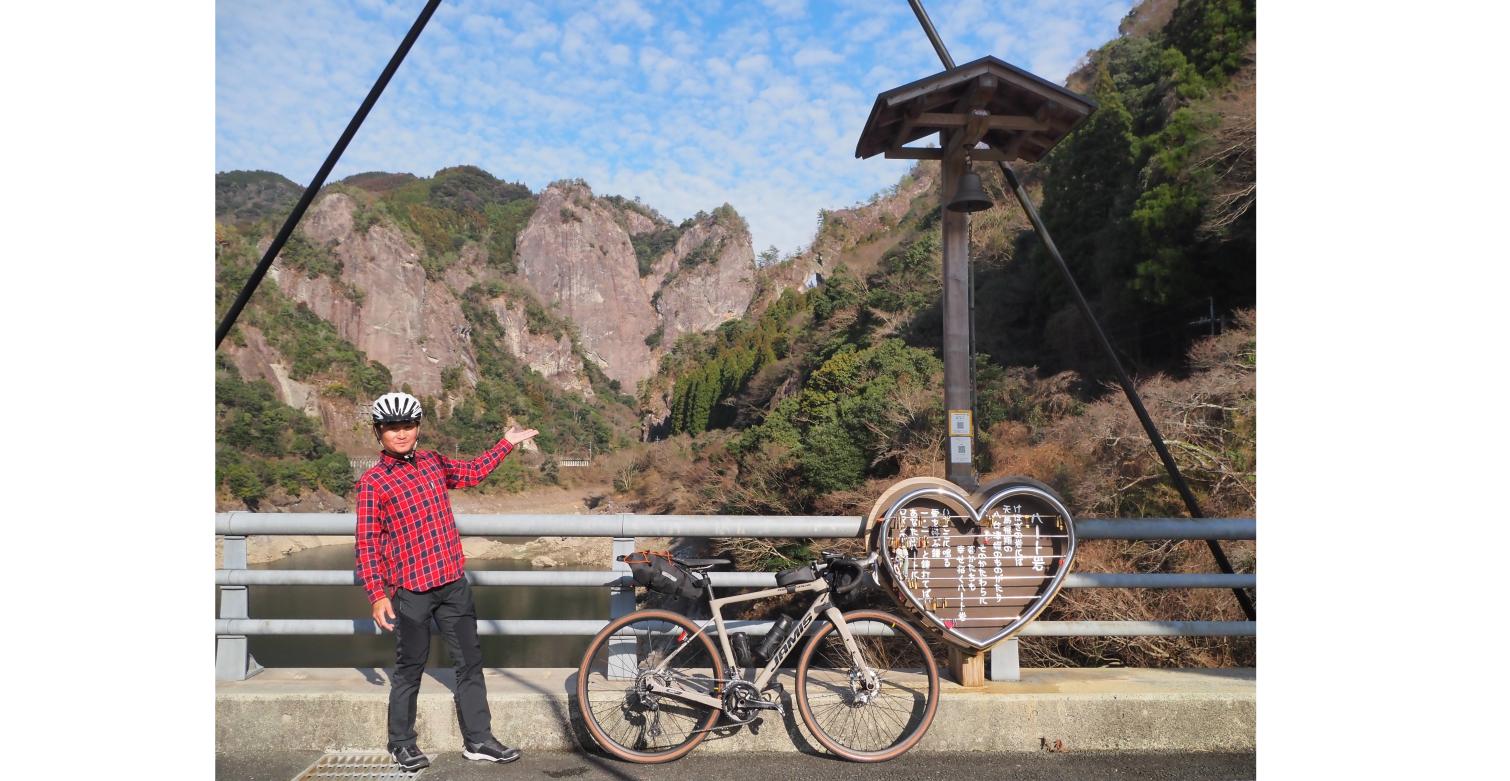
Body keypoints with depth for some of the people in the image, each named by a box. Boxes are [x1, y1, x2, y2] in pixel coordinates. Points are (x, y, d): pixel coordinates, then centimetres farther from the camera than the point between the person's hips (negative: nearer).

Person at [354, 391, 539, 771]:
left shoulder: (433, 462, 9)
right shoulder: (372, 482, -6)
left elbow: (473, 472, 29)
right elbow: (367, 544, -8)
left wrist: (506, 443, 27)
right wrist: (377, 596, -14)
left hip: (453, 583, 5)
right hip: (410, 590, -5)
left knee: (470, 662, 8)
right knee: (410, 669, 7)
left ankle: (477, 740, 17)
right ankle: (402, 743, 25)